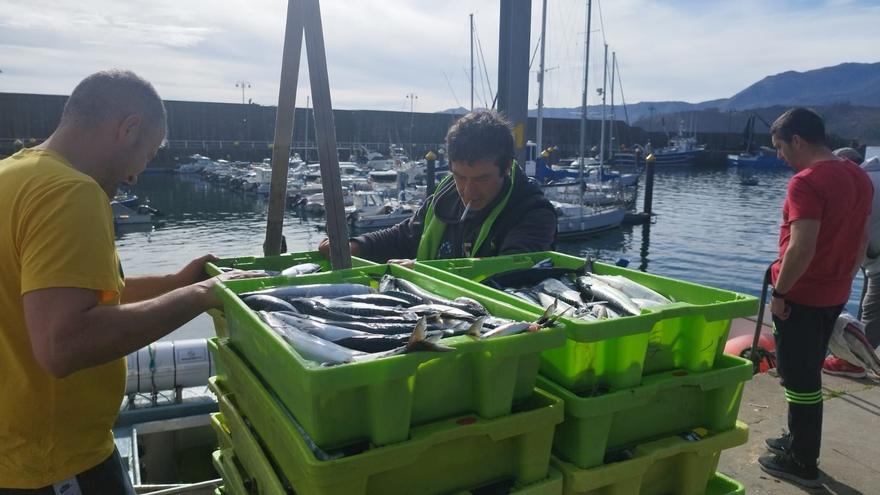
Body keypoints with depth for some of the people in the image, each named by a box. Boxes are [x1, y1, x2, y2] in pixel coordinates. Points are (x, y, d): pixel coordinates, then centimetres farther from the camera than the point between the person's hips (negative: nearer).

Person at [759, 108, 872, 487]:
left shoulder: (806, 182, -21)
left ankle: (802, 464, 16)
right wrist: (844, 279, 21)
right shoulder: (859, 176, 7)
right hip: (834, 295, 9)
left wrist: (779, 291, -17)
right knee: (808, 374, 20)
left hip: (802, 297, -9)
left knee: (800, 380, 4)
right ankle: (799, 442, 34)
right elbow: (861, 239, 13)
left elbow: (801, 248, -27)